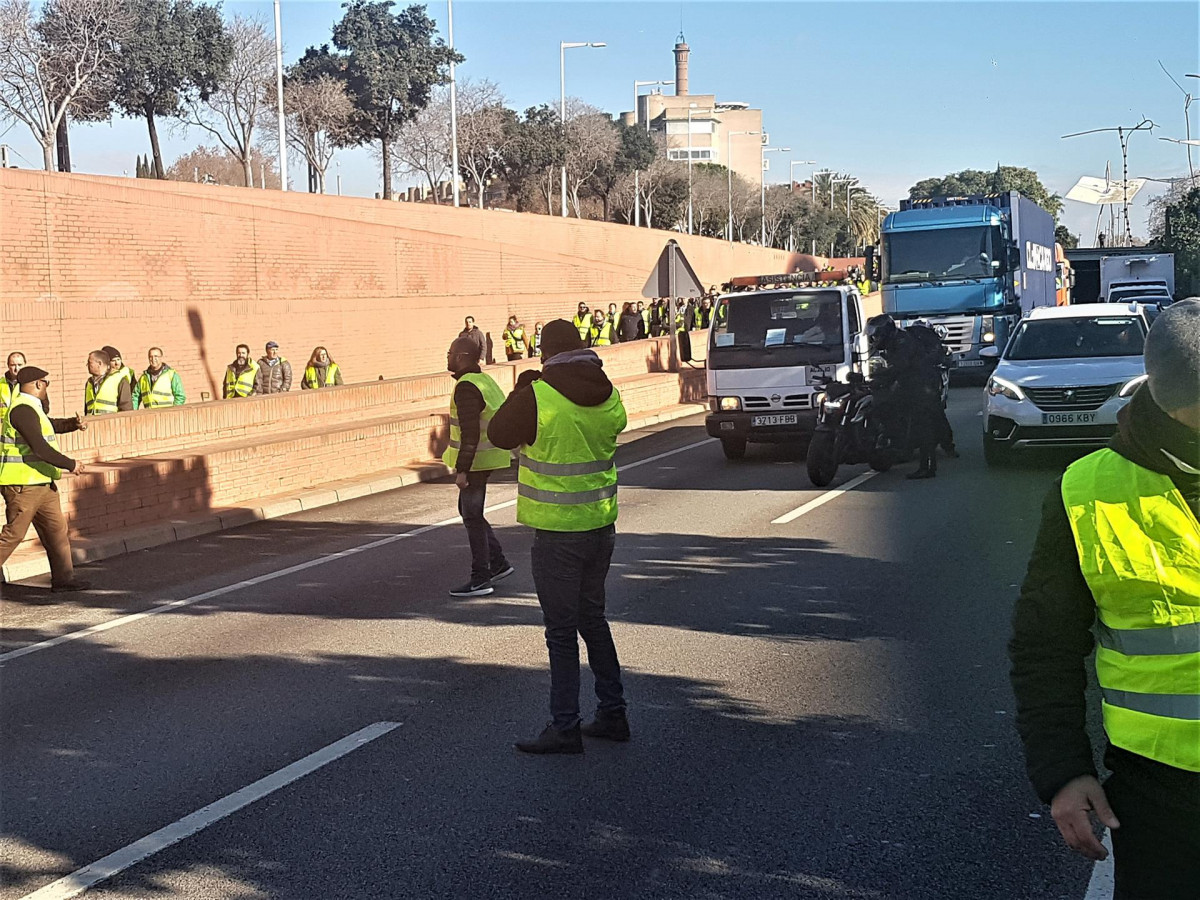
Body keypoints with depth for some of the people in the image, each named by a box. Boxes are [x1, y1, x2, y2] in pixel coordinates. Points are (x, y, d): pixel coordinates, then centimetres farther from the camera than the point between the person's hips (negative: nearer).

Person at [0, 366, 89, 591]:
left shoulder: (32, 408, 15)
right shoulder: (22, 410, -18)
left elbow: (51, 425, 34)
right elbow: (40, 448, -25)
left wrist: (74, 424, 14)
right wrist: (70, 465, -17)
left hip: (42, 483, 10)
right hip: (23, 485, -10)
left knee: (57, 530, 10)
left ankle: (62, 579, 15)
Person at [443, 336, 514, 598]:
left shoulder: (467, 388, -19)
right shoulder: (484, 380, 13)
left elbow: (470, 433, -25)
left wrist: (462, 469, -23)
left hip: (476, 461, -10)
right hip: (486, 458, 10)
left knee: (472, 517, -2)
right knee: (469, 511, 19)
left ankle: (480, 579, 3)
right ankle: (498, 563, 23)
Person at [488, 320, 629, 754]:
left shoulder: (536, 398, -17)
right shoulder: (608, 395, 1)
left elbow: (499, 433, -2)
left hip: (558, 531, -6)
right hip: (601, 524, 6)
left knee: (562, 630, 0)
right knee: (593, 618, 20)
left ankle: (565, 727, 4)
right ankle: (613, 714, 25)